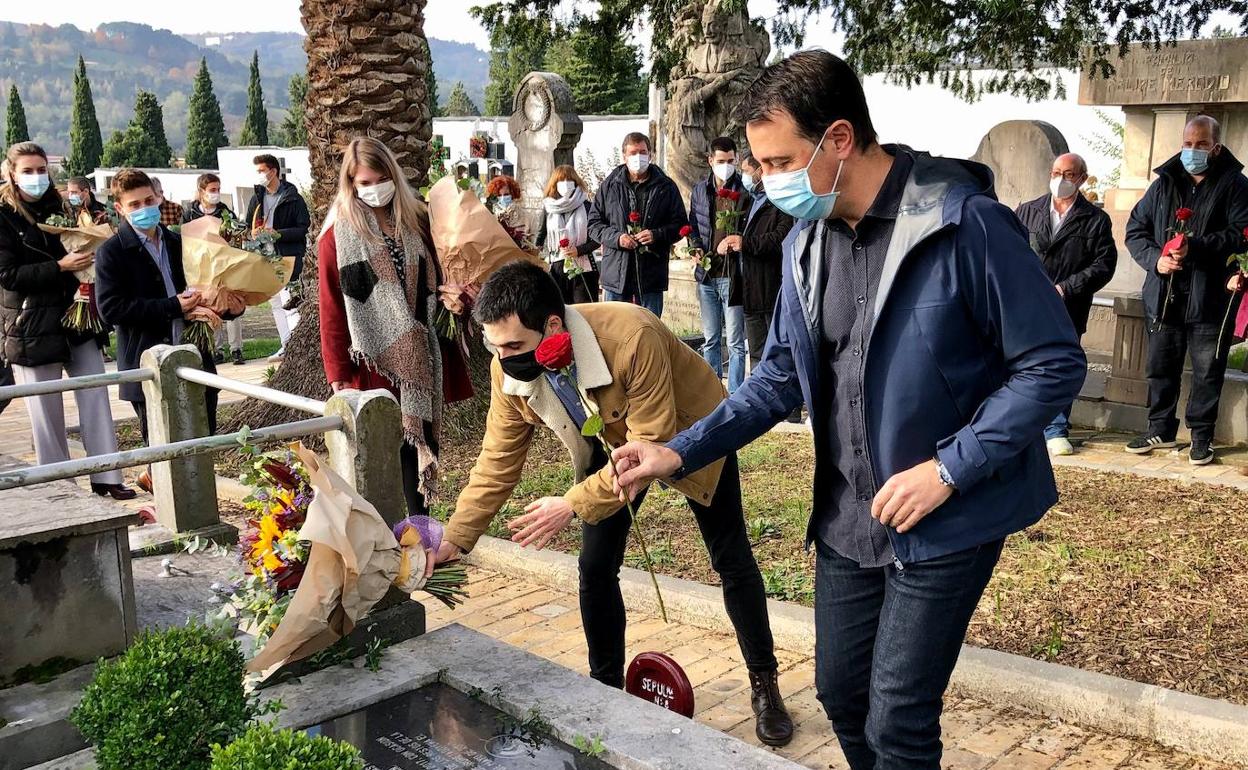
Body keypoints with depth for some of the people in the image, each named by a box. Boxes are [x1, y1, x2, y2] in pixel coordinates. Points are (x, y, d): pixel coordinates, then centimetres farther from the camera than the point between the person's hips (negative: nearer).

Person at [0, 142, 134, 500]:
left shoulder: (55, 207, 10)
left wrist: (86, 253, 2)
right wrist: (60, 266, -21)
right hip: (32, 325, -5)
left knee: (95, 396, 2)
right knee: (47, 409, 3)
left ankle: (105, 477, 7)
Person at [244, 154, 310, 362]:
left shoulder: (293, 198, -6)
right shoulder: (257, 198, 13)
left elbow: (304, 228, -10)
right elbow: (248, 226, 21)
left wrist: (278, 233, -19)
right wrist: (253, 232, -3)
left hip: (289, 257, -7)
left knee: (290, 303, -12)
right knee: (276, 304, 12)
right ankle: (286, 346, 20)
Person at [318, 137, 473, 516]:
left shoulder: (417, 222, 8)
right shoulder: (337, 239, -3)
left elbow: (436, 282, 19)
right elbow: (332, 314, -4)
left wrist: (452, 297, -4)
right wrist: (339, 378, -9)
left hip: (422, 363, 4)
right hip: (373, 365, -4)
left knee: (422, 452, 9)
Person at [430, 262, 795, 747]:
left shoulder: (632, 339, -43)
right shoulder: (510, 367, -25)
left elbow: (653, 447, -38)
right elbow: (498, 461, -15)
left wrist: (573, 505, -41)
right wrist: (454, 540, -21)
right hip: (612, 442, 4)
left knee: (732, 561, 5)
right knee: (595, 566, 0)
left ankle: (764, 685, 23)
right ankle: (606, 687, 21)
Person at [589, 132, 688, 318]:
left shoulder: (666, 187, 4)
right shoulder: (610, 186, 6)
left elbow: (680, 225, 6)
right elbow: (594, 223, 8)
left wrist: (656, 235, -12)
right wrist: (616, 237, -10)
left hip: (651, 275, 0)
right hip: (616, 274, 1)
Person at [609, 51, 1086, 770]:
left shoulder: (967, 225, -19)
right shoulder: (806, 242, 2)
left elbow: (1055, 364, -15)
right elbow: (782, 376, 9)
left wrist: (948, 469, -20)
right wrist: (681, 452, 0)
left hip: (950, 518, -6)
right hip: (847, 517, 6)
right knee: (841, 694, 16)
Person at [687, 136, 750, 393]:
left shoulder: (745, 192, -5)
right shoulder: (699, 191, 10)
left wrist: (741, 242, -20)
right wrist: (698, 250, 1)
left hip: (733, 275, -5)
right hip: (707, 275, 5)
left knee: (735, 342, 0)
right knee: (710, 339, 13)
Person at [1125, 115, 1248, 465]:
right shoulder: (1164, 183, 10)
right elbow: (1135, 230, 10)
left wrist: (1195, 247, -24)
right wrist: (1155, 259, -8)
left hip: (1211, 298, -4)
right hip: (1164, 296, 4)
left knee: (1208, 372, 5)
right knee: (1160, 367, 13)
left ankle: (1201, 436, 18)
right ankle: (1160, 429, 28)